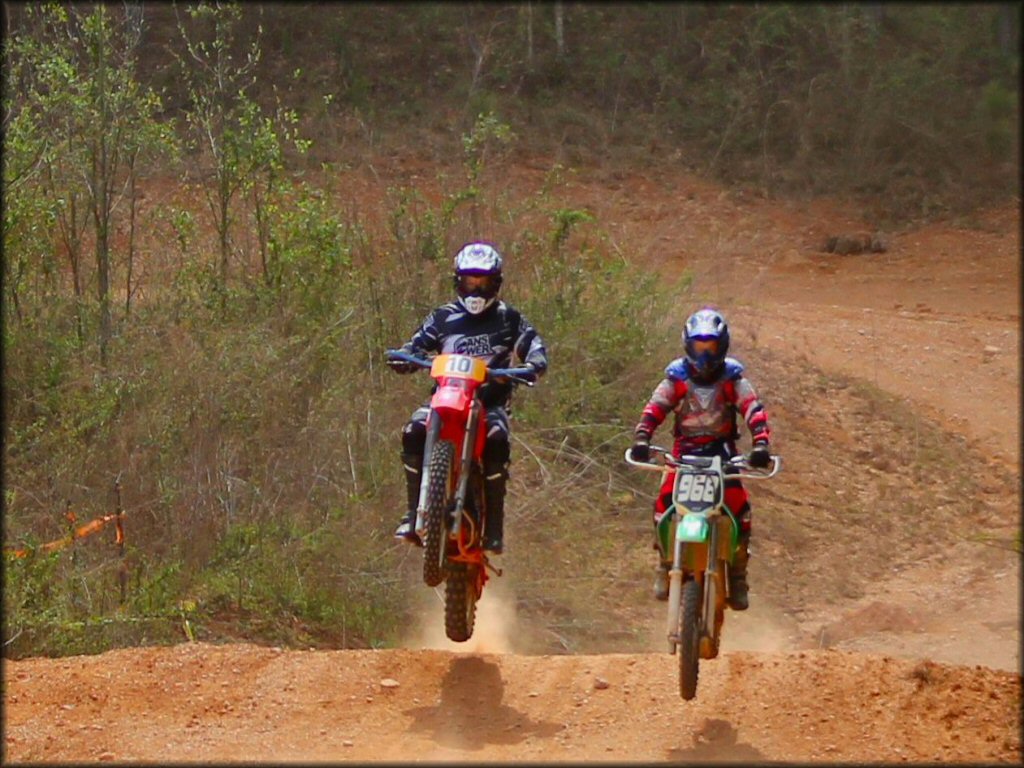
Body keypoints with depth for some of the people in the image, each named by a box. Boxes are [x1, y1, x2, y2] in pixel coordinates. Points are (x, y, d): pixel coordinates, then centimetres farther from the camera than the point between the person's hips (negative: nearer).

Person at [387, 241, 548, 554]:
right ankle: (413, 513, -18)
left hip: (491, 400, -2)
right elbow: (418, 343, 11)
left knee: (496, 439, -34)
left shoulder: (508, 318, 10)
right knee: (414, 432, -27)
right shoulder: (443, 317, 14)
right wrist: (403, 358, -12)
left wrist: (533, 365, -18)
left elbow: (532, 343, 5)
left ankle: (493, 525, -26)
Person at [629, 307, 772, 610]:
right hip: (685, 451, 1)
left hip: (723, 450, 0)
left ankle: (738, 574, -2)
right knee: (664, 502, -19)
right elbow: (655, 408, -11)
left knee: (739, 508, -17)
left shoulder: (732, 377, -4)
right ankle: (665, 565, 1)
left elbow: (753, 410, -13)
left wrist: (761, 444, -31)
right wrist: (641, 439, -29)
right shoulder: (677, 376, -2)